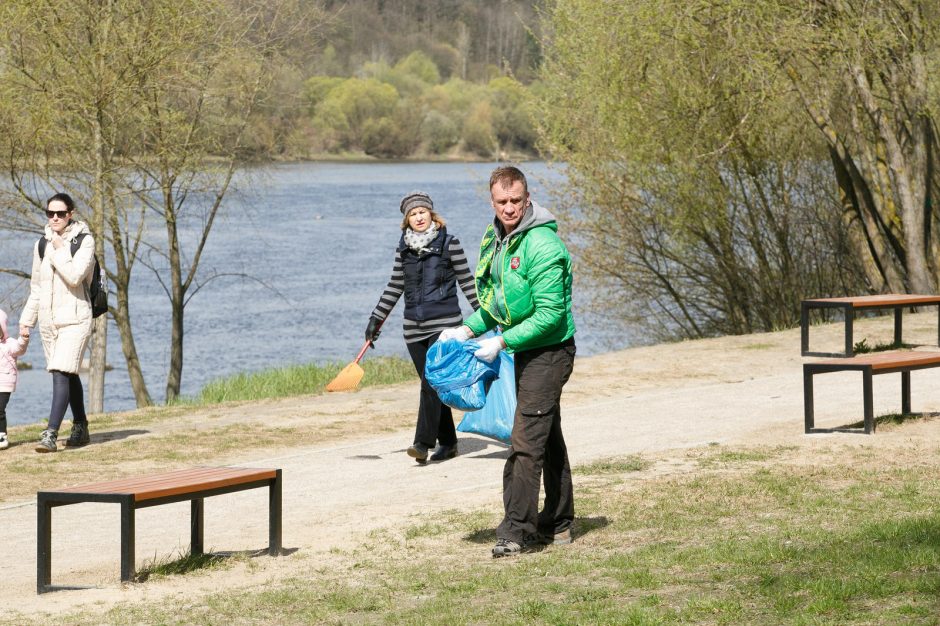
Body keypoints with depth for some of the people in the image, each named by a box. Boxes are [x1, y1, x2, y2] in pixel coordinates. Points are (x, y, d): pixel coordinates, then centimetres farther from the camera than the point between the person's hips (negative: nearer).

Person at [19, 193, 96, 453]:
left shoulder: (84, 241, -5)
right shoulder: (42, 244, 11)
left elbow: (74, 277, -18)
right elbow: (36, 287, 18)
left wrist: (60, 249, -13)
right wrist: (27, 319, 16)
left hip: (74, 318, -6)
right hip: (48, 319, 6)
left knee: (61, 373, -17)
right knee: (69, 374, 14)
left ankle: (51, 433, -25)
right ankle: (80, 428, 26)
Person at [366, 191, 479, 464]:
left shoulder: (449, 244, -1)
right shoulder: (403, 248, 11)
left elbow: (466, 281, 2)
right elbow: (395, 287, 17)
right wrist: (376, 318, 15)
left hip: (444, 323, -5)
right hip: (414, 326, 5)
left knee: (431, 382, -15)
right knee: (432, 386, 7)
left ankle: (423, 443, -18)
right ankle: (447, 443, 15)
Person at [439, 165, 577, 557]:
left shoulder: (541, 245, -22)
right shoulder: (495, 239, 8)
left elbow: (550, 313, -25)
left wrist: (502, 342, -23)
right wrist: (469, 329, 6)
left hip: (548, 352, -10)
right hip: (526, 352, 10)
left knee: (526, 441, -13)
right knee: (548, 438, 17)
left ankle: (516, 530, -13)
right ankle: (558, 523, 26)